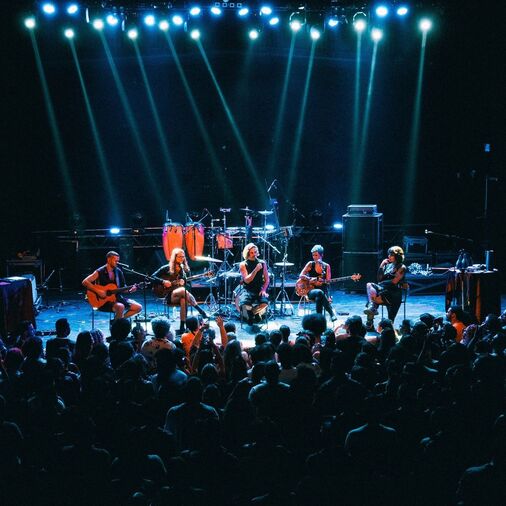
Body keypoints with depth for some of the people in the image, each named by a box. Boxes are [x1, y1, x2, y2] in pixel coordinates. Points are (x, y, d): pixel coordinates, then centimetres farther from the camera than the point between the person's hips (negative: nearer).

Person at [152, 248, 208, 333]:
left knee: (184, 299, -34)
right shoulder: (166, 268, -1)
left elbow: (187, 283, 11)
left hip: (179, 296, 4)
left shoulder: (184, 269, 11)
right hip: (169, 295, -4)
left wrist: (183, 283, -12)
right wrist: (163, 282, -17)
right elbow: (153, 277, -3)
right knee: (183, 291, -34)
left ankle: (182, 326, -36)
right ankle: (201, 311, -35)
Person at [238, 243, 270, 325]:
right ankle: (250, 313, 8)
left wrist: (264, 290, -9)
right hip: (248, 290, -1)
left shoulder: (262, 263, 6)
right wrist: (256, 270, -21)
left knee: (264, 303, -31)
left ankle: (255, 312, 7)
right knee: (244, 304, -32)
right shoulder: (243, 265, -2)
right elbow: (247, 280, -12)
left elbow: (267, 279, 9)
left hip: (260, 289, 1)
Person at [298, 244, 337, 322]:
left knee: (318, 298, -38)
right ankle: (331, 312, -33)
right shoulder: (310, 264, 5)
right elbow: (301, 276, -1)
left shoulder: (326, 266, 6)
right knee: (319, 292, -37)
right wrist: (310, 279, -18)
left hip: (323, 290, 0)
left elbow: (328, 281, 1)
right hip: (311, 290, 0)